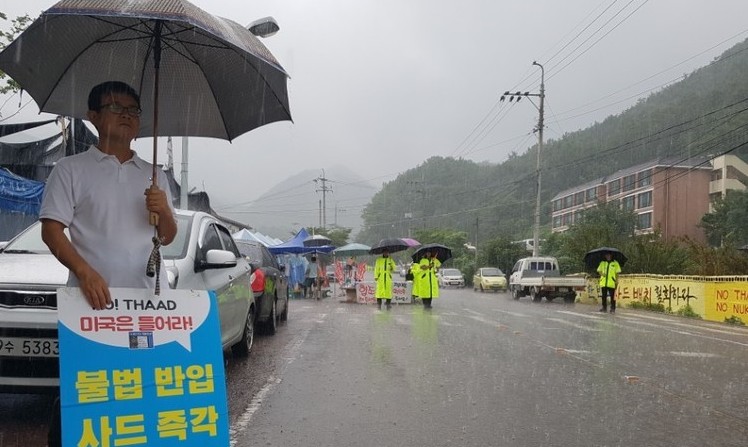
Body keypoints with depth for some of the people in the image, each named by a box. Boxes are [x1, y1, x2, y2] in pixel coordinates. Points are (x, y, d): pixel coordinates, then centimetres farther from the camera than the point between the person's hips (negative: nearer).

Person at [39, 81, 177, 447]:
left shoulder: (153, 175, 16)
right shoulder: (71, 169, 5)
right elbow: (51, 231, -4)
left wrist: (164, 213, -6)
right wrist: (86, 273, -20)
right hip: (92, 300, -3)